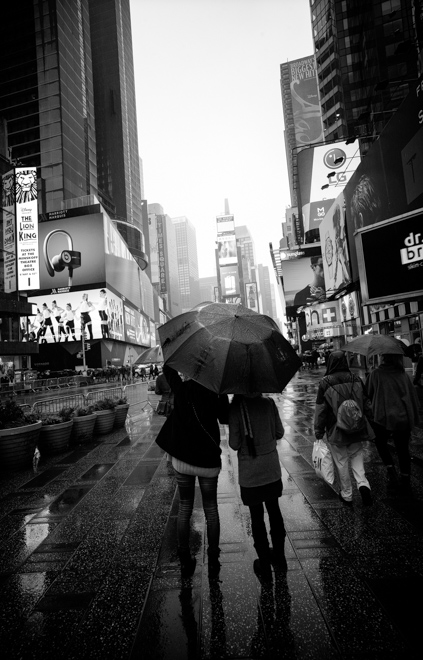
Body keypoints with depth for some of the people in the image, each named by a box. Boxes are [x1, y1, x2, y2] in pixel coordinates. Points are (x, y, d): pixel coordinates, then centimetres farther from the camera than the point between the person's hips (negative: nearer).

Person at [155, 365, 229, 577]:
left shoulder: (181, 389, -12)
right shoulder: (215, 393, -14)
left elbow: (168, 368, 2)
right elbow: (225, 419, 1)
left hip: (181, 460, 1)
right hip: (208, 462, -1)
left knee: (184, 509, 16)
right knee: (211, 509, 17)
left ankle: (185, 560, 26)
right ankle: (213, 559, 26)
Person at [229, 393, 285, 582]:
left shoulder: (235, 409, -17)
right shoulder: (269, 403, -8)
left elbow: (234, 444, -14)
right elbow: (279, 433, 0)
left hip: (250, 474, -3)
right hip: (272, 469, 3)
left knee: (256, 517, 13)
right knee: (274, 510, 22)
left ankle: (264, 565, 26)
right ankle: (279, 554, 40)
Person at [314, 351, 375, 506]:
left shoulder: (325, 383, -13)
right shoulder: (356, 379, -2)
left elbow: (320, 409, -9)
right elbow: (367, 403, 6)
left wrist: (318, 430, 1)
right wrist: (368, 423, 18)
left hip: (336, 431, -3)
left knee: (341, 462, 10)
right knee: (356, 456, 19)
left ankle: (347, 495, 20)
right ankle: (363, 484, -1)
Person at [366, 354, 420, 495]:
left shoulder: (375, 374, -6)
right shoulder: (403, 375, 2)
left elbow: (367, 395, 1)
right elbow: (413, 397, 6)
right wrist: (414, 418, 16)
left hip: (383, 418, -3)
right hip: (404, 418, 3)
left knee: (381, 443, 23)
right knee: (403, 449, 15)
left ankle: (391, 470, 10)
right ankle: (405, 482, 23)